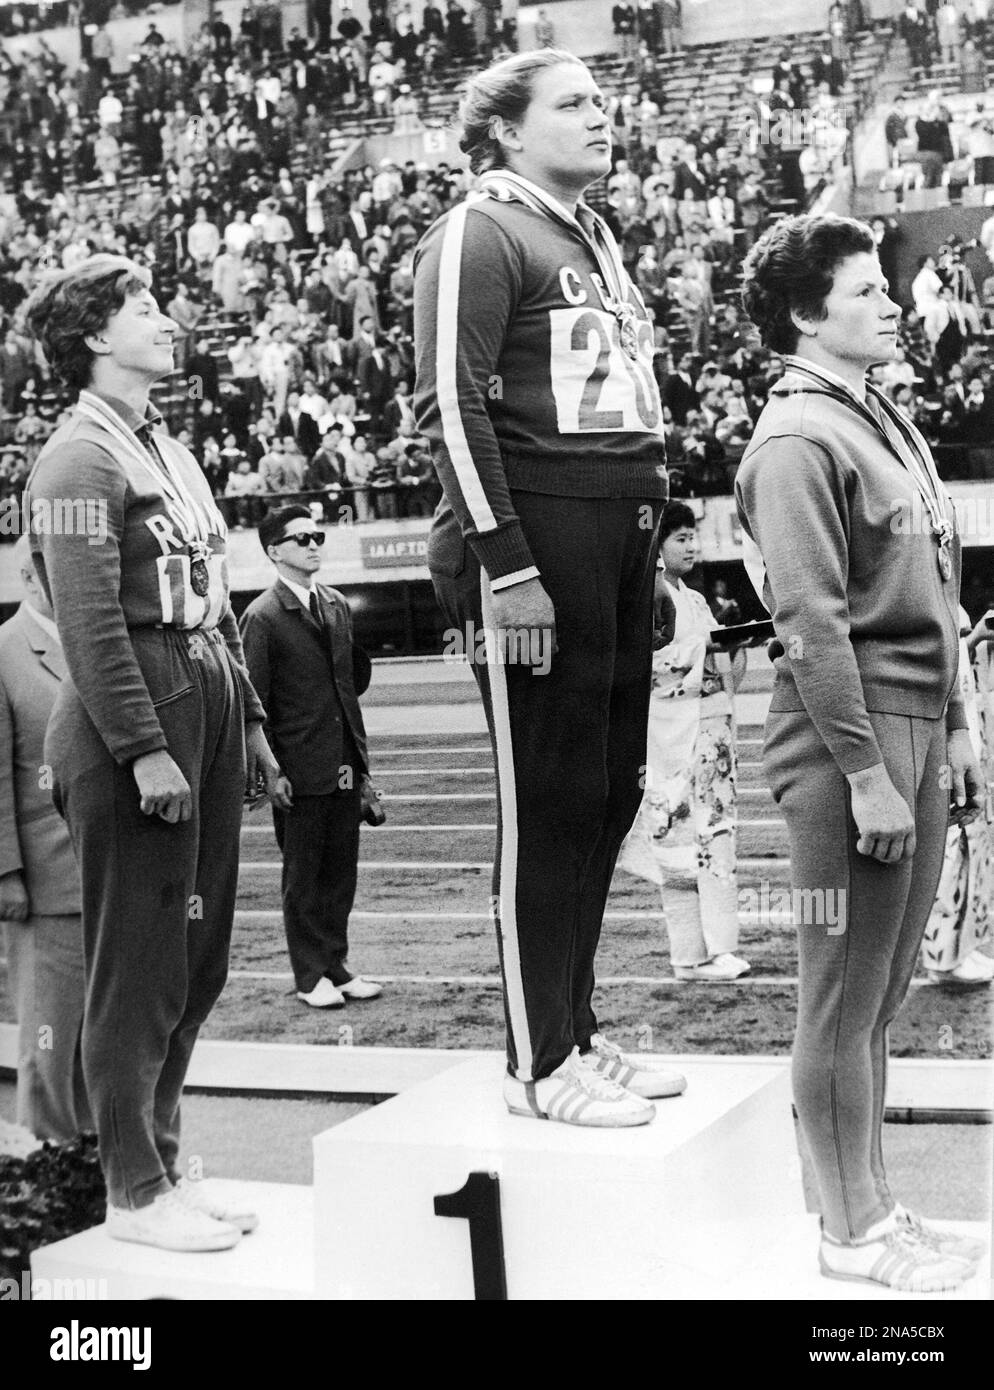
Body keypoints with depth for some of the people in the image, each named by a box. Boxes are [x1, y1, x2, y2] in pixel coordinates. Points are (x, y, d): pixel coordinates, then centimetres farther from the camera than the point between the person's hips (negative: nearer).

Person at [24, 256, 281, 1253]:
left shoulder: (169, 451, 18)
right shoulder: (80, 457, -9)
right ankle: (133, 1192, 9)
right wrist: (144, 749, -20)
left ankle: (159, 1163, 25)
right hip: (132, 720, -9)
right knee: (138, 966, -2)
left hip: (205, 711, 9)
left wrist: (247, 719, 17)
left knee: (197, 957, 13)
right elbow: (90, 623, -16)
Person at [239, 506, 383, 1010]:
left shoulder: (336, 605, 12)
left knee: (341, 873, 10)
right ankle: (311, 977, 13)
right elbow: (254, 700, -8)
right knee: (303, 878, 4)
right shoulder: (262, 617, -8)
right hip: (298, 772, -6)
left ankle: (336, 966, 21)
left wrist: (362, 764, 14)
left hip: (344, 769, 6)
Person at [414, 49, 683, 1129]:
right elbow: (450, 406, -13)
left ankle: (577, 1030, 22)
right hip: (535, 542, -8)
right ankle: (541, 1066, 5)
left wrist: (649, 544, 18)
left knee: (609, 793, 10)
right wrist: (506, 568, -19)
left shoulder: (595, 240, 22)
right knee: (548, 805, -4)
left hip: (621, 542, 8)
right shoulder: (479, 235, -4)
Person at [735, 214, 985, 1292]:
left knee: (879, 990, 14)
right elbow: (812, 624, -18)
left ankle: (872, 1208, 25)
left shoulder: (885, 419, 17)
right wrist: (868, 773, -20)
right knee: (846, 994, 0)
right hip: (853, 741, -9)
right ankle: (853, 1231, 11)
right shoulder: (798, 439, -12)